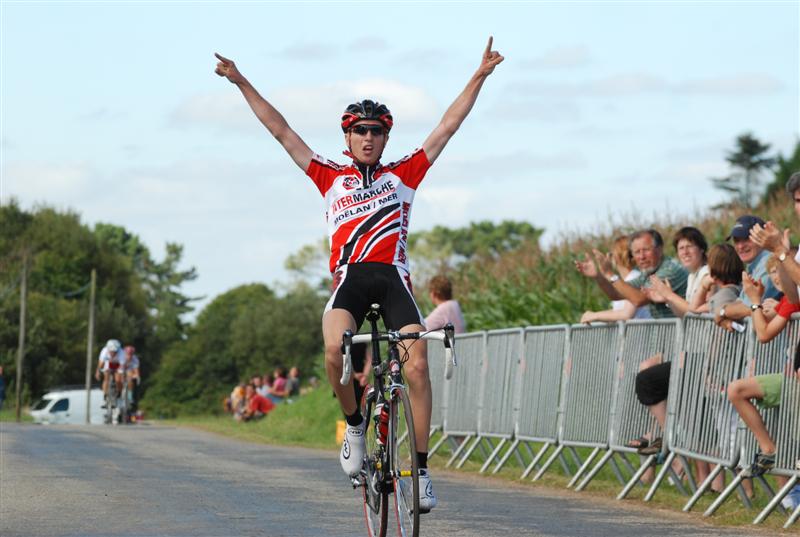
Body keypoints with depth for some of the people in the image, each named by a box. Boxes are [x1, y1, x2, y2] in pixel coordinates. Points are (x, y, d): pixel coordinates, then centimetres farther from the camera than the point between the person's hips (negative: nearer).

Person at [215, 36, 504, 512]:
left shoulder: (403, 175, 18)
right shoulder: (332, 179, 18)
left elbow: (447, 128, 17)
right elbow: (282, 131, 18)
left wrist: (480, 77, 14)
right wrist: (242, 83, 16)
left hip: (394, 277, 0)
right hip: (349, 278, 0)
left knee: (418, 365, -18)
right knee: (336, 351, -29)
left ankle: (422, 469, -11)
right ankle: (355, 424, -1)